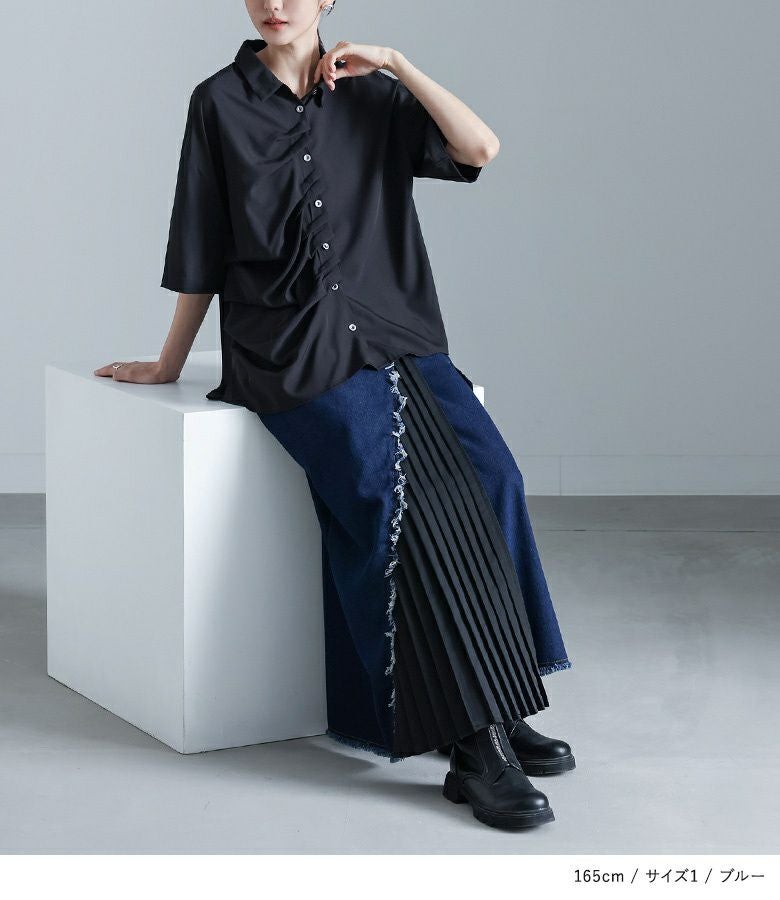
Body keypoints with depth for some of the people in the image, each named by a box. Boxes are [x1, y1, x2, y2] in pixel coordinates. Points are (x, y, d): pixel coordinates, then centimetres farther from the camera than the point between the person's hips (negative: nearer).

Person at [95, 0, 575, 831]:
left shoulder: (371, 97, 12)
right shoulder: (221, 103, 7)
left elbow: (479, 148, -2)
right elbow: (203, 251, 11)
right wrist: (169, 363, 15)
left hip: (395, 336, 3)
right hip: (293, 350, -3)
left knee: (488, 476, -24)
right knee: (403, 494, -27)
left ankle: (496, 710, -17)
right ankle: (473, 746, -26)